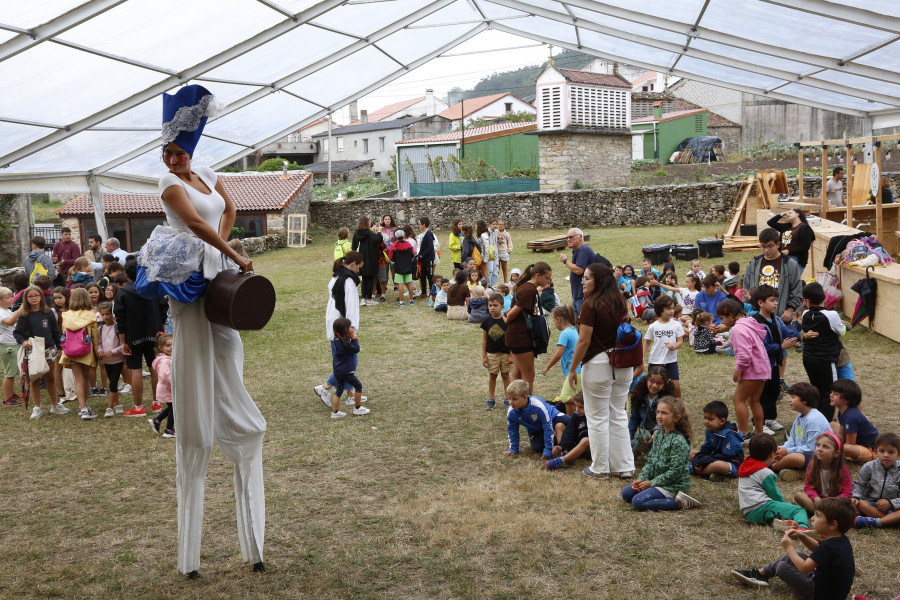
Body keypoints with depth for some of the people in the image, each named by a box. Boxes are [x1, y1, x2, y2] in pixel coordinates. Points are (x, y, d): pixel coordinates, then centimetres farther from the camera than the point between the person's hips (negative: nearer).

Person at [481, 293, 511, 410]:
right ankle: (491, 399, 18)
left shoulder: (506, 320, -9)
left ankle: (507, 398, 19)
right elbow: (484, 340, 3)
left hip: (505, 353, -2)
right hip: (491, 353, 2)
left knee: (505, 375, 8)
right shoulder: (486, 321, -2)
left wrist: (511, 355, -7)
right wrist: (484, 356, 1)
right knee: (492, 375, 9)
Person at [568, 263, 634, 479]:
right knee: (618, 416, 14)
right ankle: (625, 466, 18)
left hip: (598, 364, -7)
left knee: (598, 418, 5)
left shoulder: (591, 305, -15)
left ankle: (600, 468, 13)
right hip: (623, 364, 7)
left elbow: (584, 341, -16)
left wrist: (572, 368, -8)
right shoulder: (619, 302, 7)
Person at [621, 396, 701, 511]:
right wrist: (642, 478, -2)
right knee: (626, 493, 6)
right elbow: (650, 460, 13)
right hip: (656, 481, 9)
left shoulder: (678, 441, -20)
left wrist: (651, 483, -16)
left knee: (638, 502, -21)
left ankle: (679, 502, -12)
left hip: (673, 485, -9)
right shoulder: (658, 434, 7)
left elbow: (675, 472, -21)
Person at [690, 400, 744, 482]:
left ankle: (695, 471, -22)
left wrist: (704, 461, -25)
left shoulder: (729, 434, -23)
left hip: (732, 464, -9)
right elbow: (706, 448, 8)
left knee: (718, 465, -43)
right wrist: (698, 460, -13)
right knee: (691, 453, 3)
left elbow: (726, 456, -26)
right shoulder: (710, 430, 3)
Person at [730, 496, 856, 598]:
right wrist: (802, 536, 4)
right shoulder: (842, 540, 0)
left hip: (821, 593, -10)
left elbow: (804, 568, -28)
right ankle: (760, 572, 24)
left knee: (782, 566, -4)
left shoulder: (829, 546, -30)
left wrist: (789, 547, -15)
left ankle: (759, 574, 24)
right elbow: (818, 549, 20)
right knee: (794, 556, 17)